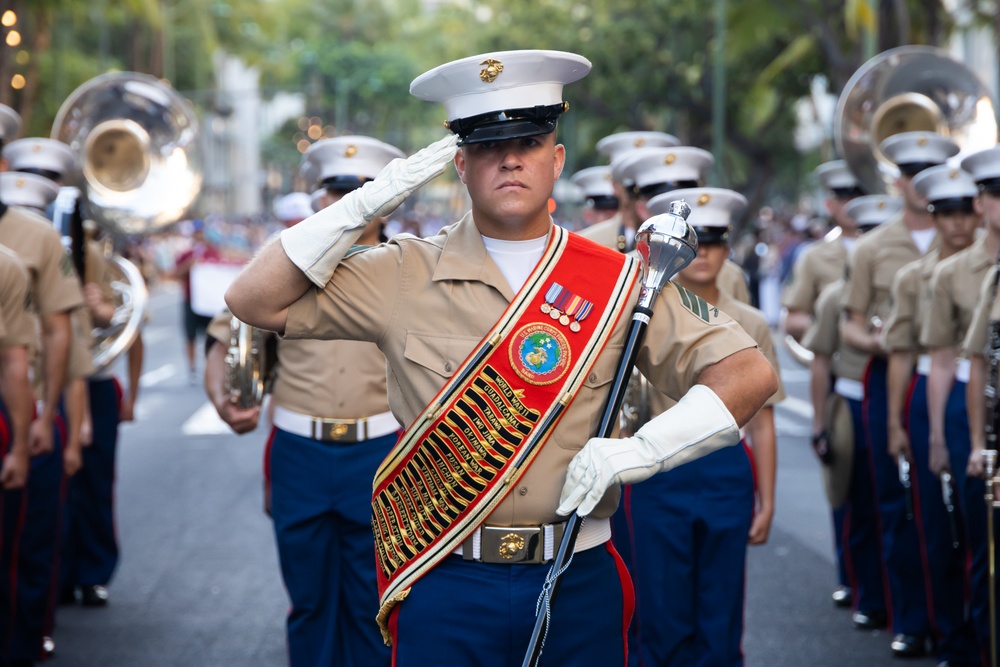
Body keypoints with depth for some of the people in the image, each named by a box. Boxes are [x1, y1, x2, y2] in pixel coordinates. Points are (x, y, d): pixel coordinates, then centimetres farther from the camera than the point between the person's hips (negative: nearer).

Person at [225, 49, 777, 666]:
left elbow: (750, 374, 1)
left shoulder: (619, 284, 3)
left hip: (581, 588, 1)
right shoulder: (406, 277, 2)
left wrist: (642, 451, -12)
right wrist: (369, 203, -9)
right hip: (446, 591, 0)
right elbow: (255, 300, -3)